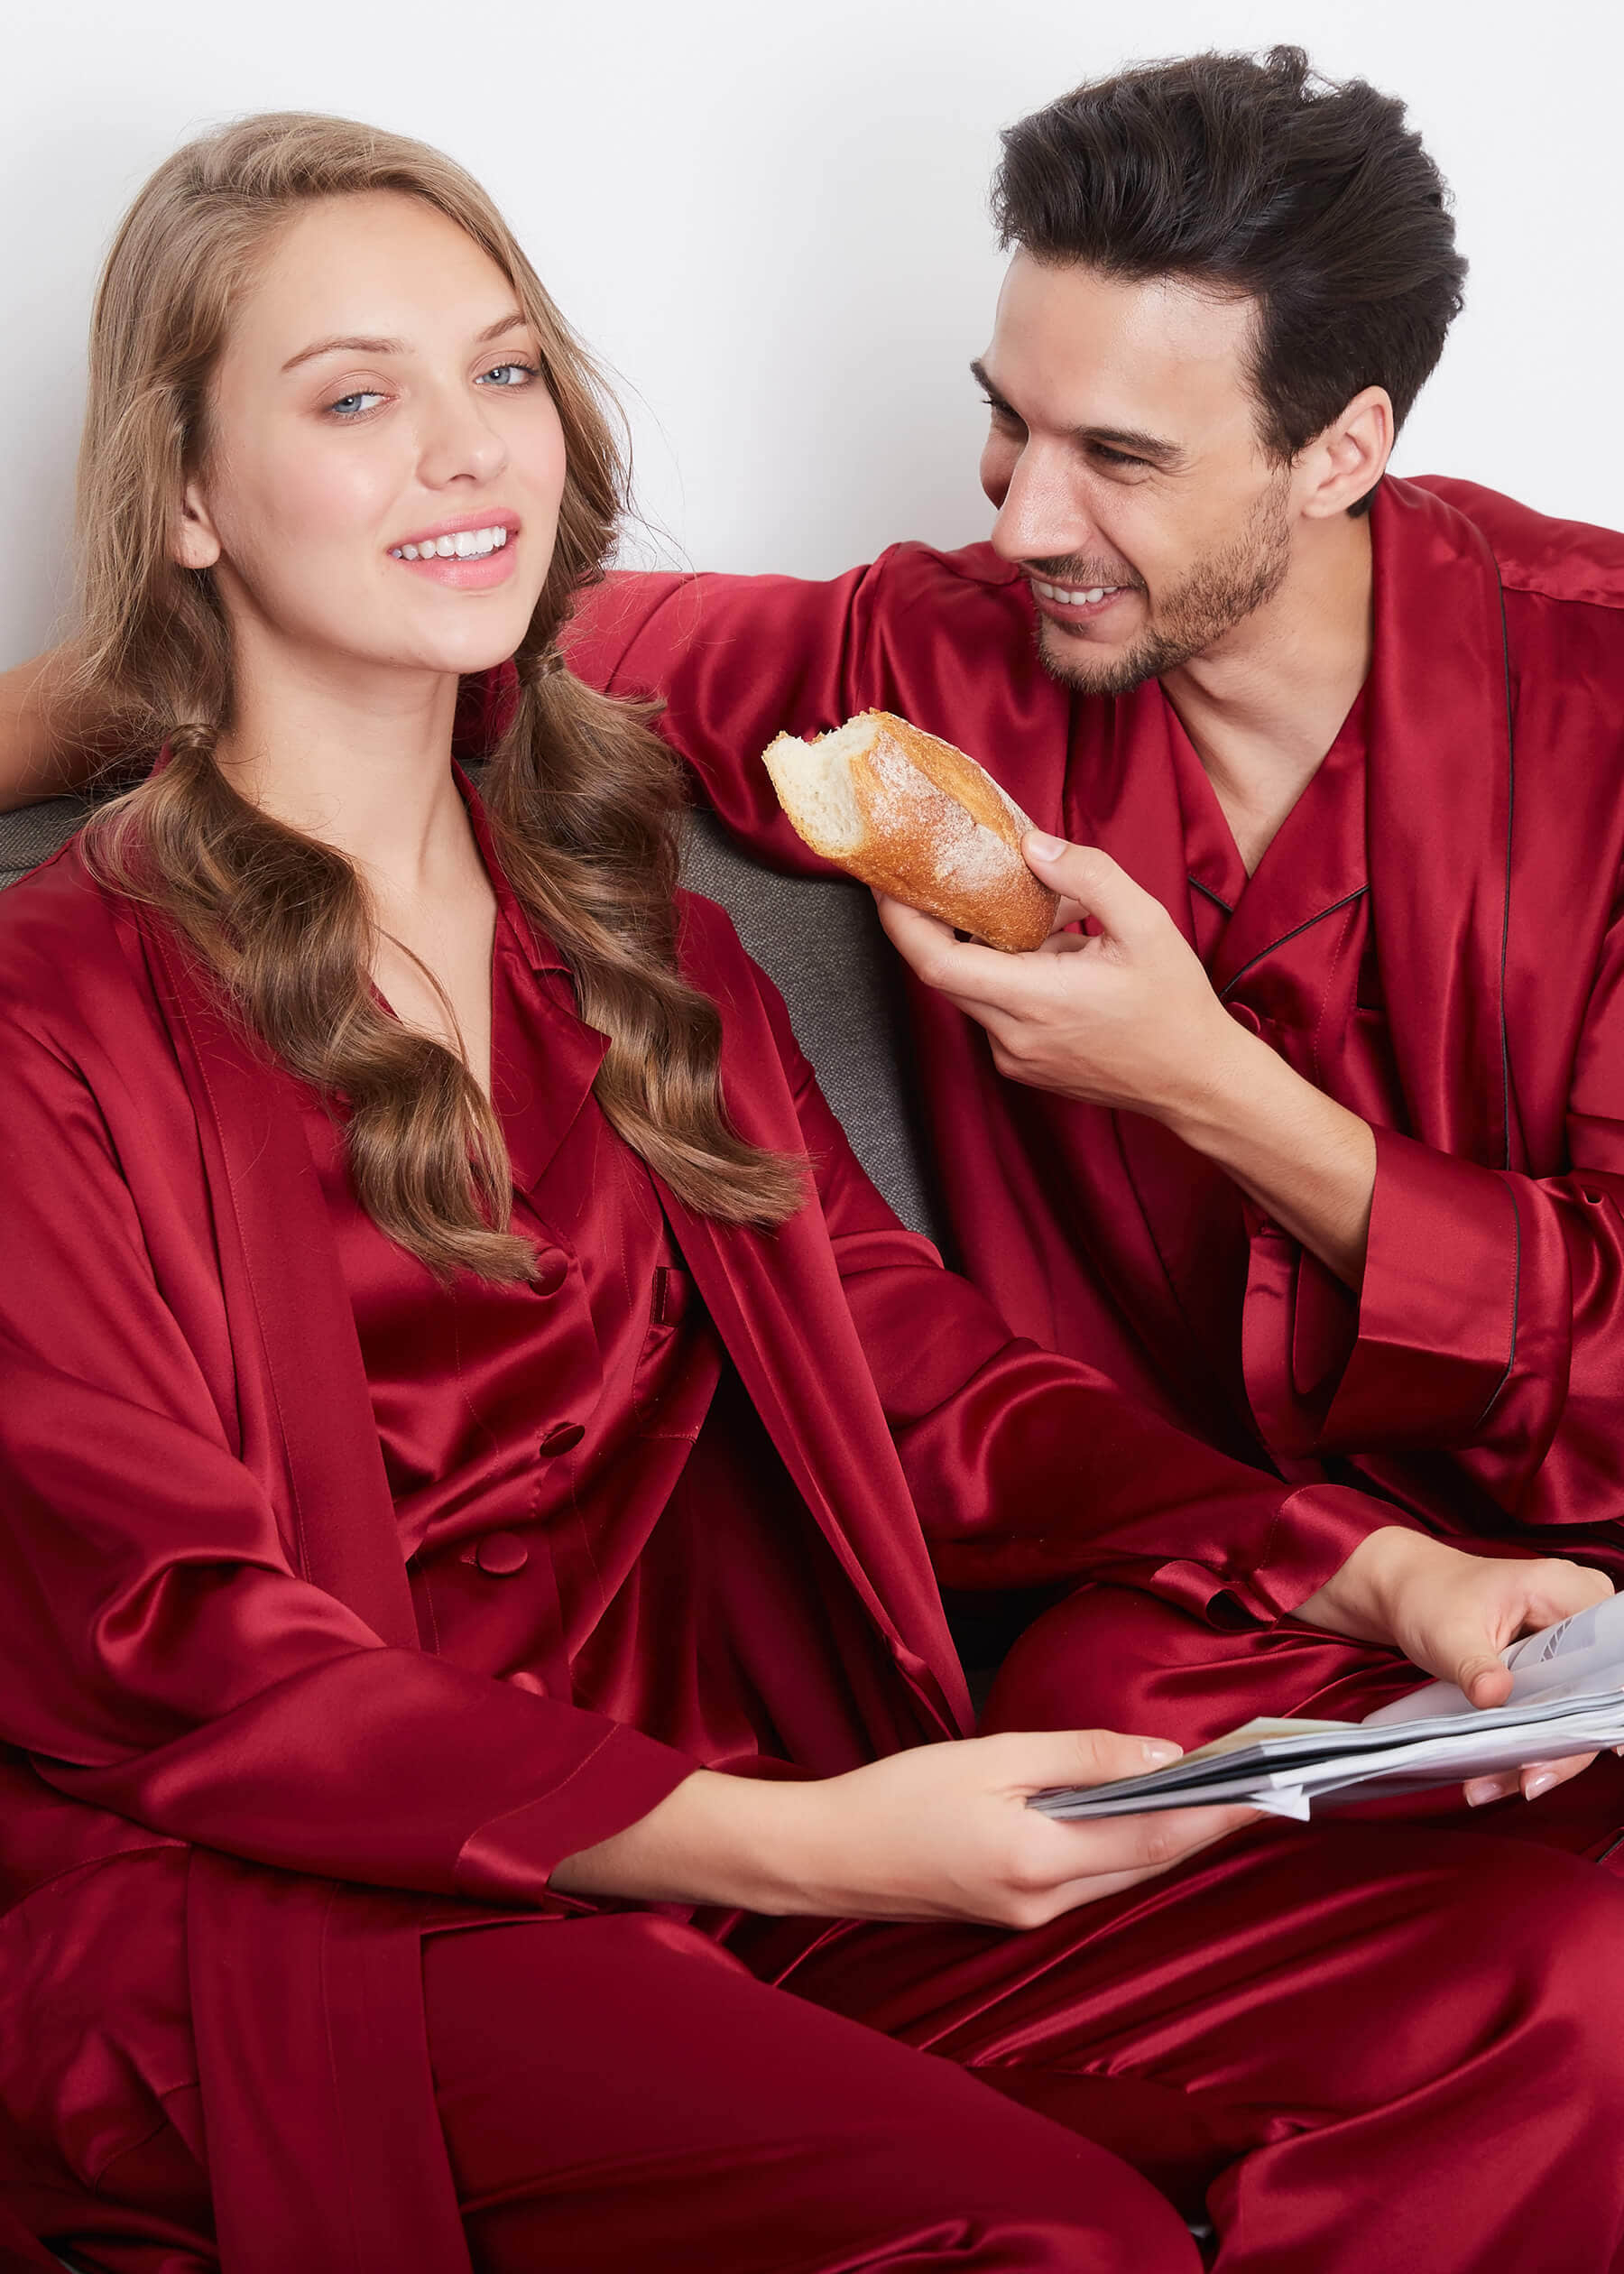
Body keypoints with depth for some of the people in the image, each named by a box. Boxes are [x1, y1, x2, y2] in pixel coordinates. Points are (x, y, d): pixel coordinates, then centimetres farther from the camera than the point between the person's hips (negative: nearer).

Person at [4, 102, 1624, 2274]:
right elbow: (191, 1669, -11)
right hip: (294, 1924, -6)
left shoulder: (630, 938, 17)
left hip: (750, 1821, 6)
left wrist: (1382, 1572, -5)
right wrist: (788, 1846, -23)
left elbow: (929, 1370, 12)